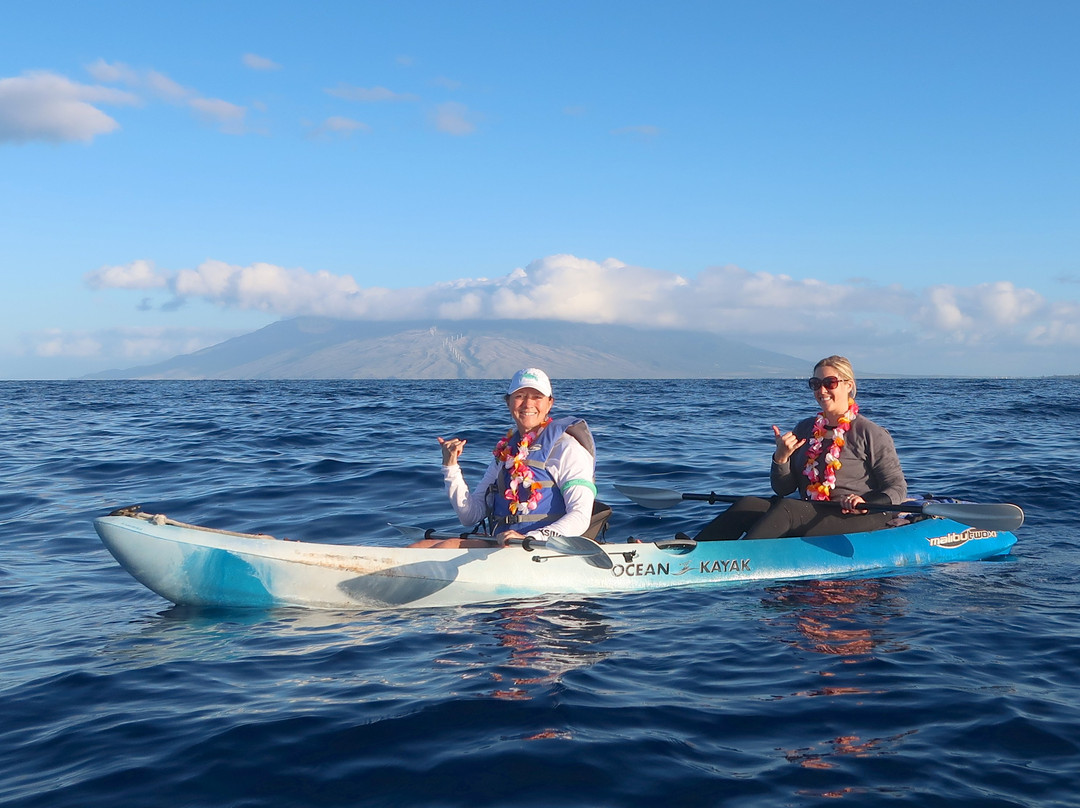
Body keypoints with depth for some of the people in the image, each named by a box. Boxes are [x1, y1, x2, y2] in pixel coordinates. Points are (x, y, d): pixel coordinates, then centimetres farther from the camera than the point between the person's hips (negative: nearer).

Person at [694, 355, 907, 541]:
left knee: (786, 508, -33)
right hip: (810, 517, 6)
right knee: (748, 505, -21)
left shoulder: (870, 433, -1)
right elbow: (783, 490, 12)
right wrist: (781, 458, -8)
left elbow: (897, 487, -4)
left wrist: (866, 504, -24)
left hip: (857, 521, -5)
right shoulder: (804, 430, 14)